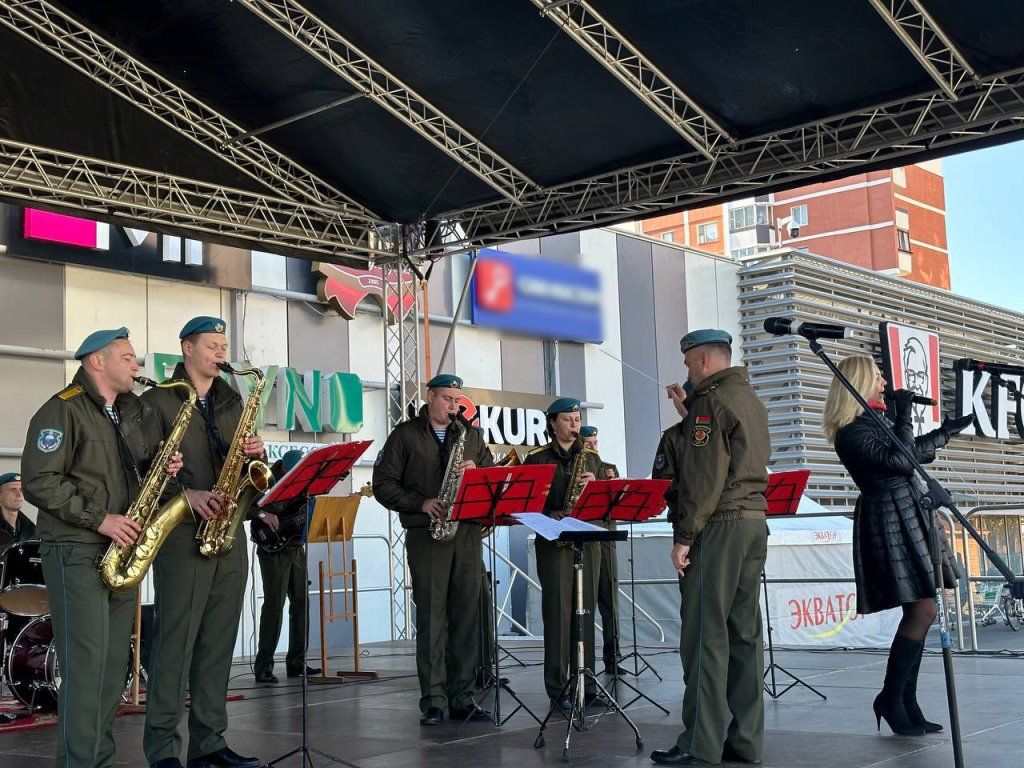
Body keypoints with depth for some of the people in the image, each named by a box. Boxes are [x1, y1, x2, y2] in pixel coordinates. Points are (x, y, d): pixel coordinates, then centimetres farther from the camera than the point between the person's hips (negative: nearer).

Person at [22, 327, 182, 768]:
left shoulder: (136, 412, 17)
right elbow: (38, 482, -14)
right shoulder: (62, 410, -7)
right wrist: (99, 519, -18)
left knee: (115, 665, 9)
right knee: (85, 663, -10)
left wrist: (165, 469, 1)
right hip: (75, 553, -7)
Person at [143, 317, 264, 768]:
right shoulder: (157, 401, 1)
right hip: (181, 533, -6)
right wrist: (185, 494, -20)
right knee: (175, 639, -6)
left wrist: (254, 453, -1)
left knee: (218, 641, 7)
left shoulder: (231, 402, 19)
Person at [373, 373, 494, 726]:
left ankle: (462, 696, 10)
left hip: (467, 533, 4)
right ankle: (433, 701, 1)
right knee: (431, 616, -4)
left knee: (467, 615, 3)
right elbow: (383, 484, 0)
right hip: (426, 535, -4)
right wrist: (421, 503, -12)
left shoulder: (470, 435, 16)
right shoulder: (405, 434, 5)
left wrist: (476, 472, -6)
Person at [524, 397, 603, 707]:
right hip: (553, 540, -4)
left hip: (587, 539, 4)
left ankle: (585, 683, 10)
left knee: (585, 610, 4)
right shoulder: (537, 458, 3)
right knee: (557, 611, -5)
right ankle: (557, 687, 0)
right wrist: (549, 515, -15)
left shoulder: (591, 457, 15)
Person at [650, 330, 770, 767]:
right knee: (744, 633, 8)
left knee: (705, 635, -7)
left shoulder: (712, 399, -9)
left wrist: (684, 535, -15)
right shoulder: (749, 399, 19)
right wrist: (688, 411, 24)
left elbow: (703, 474, -16)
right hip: (754, 521, 9)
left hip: (719, 526, -9)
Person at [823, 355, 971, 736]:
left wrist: (945, 432, 34)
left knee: (919, 613, 6)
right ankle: (890, 700, -2)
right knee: (923, 611, -13)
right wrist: (904, 416, -12)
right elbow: (899, 460, -20)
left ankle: (906, 703, 9)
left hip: (906, 516, 10)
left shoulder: (875, 421, 16)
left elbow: (912, 451, 29)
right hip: (888, 521, -10)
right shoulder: (852, 433, -14)